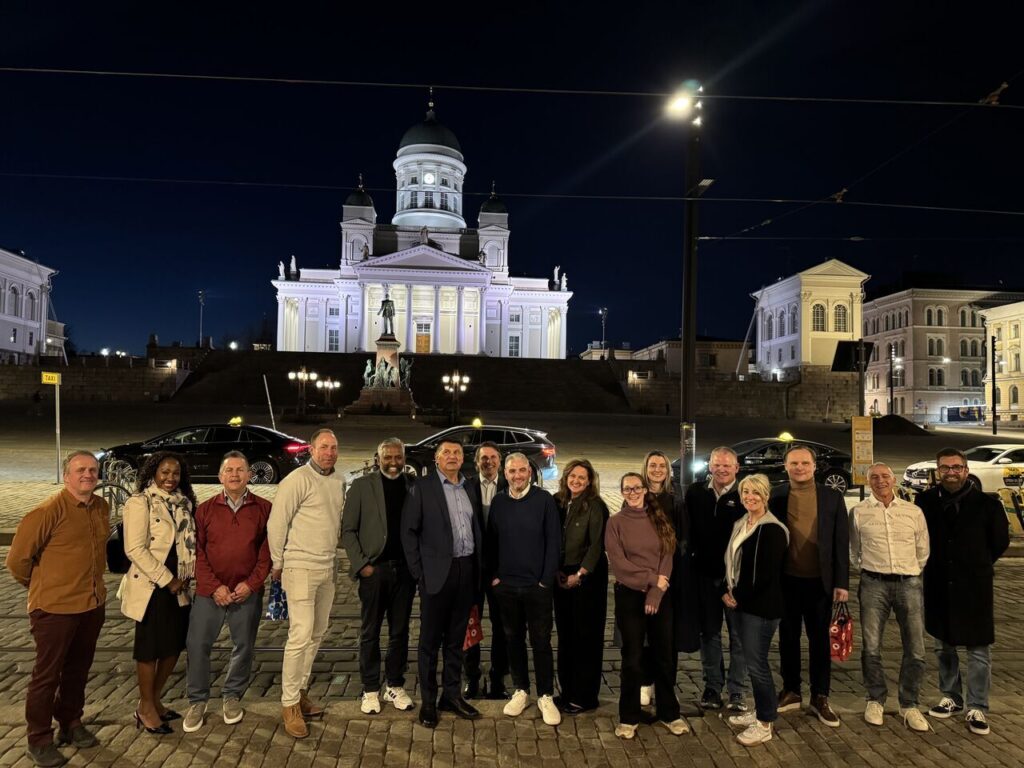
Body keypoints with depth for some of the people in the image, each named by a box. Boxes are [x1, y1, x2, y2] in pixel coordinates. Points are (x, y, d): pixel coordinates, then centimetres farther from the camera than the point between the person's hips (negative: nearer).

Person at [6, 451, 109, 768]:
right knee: (47, 674, 8)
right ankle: (39, 741, 23)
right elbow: (18, 558, -11)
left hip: (93, 604, 6)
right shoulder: (49, 511, -18)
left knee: (78, 670, 20)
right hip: (55, 608, -6)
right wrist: (41, 587, 3)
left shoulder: (102, 508, 3)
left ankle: (71, 723, 37)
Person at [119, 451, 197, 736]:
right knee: (151, 647, 5)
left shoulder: (183, 502, 9)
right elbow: (135, 549, -16)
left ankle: (154, 700, 31)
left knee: (175, 644, 12)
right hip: (150, 586, -6)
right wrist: (166, 580, -15)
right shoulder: (140, 502, -11)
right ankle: (146, 708, 23)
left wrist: (186, 576, 1)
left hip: (178, 587, 7)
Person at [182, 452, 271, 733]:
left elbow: (267, 551, -1)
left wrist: (251, 584, -10)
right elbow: (197, 552, -1)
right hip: (209, 591, 0)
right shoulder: (205, 509, 1)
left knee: (244, 646, 9)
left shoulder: (264, 509, -1)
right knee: (197, 645, 3)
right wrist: (214, 587, -9)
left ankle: (231, 696, 30)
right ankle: (197, 701, 22)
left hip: (247, 592, 0)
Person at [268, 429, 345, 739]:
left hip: (327, 569, 7)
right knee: (301, 635, -7)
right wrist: (277, 564, -6)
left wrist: (333, 556, 12)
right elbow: (276, 523, -11)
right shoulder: (298, 479, -12)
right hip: (301, 569, -7)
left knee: (317, 633, 14)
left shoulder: (338, 482, 8)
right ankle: (290, 703, 6)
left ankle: (301, 691, 28)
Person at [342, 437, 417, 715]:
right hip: (374, 569, -2)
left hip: (405, 568, 2)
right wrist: (361, 564, -8)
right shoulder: (362, 485, -1)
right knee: (370, 632, 8)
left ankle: (394, 686, 25)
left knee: (400, 631, 11)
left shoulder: (415, 486, 4)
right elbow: (348, 530, -1)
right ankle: (370, 690, 21)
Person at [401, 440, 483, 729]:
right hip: (437, 572, -4)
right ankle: (428, 701, 18)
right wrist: (418, 571, -8)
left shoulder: (471, 489, 11)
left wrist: (479, 567, 6)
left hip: (467, 571, 4)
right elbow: (409, 531, -5)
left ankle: (452, 695, 27)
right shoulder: (422, 488, -3)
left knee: (456, 639, 15)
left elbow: (477, 529, 14)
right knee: (430, 640, 6)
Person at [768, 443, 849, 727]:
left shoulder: (832, 497, 0)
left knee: (820, 639, 11)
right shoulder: (775, 497, -2)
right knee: (788, 638, 12)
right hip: (786, 581, 0)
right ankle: (791, 691, 26)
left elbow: (841, 542, 0)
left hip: (820, 581, 0)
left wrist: (842, 582, -4)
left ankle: (820, 697, 23)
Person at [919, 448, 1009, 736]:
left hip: (974, 587, -2)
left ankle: (977, 708, 16)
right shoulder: (925, 501, -3)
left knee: (979, 651, 4)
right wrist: (934, 564, 8)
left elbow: (1000, 542, 5)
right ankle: (951, 698, 29)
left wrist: (976, 566, 9)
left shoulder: (986, 504, -8)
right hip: (938, 586, 2)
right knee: (943, 646, 14)